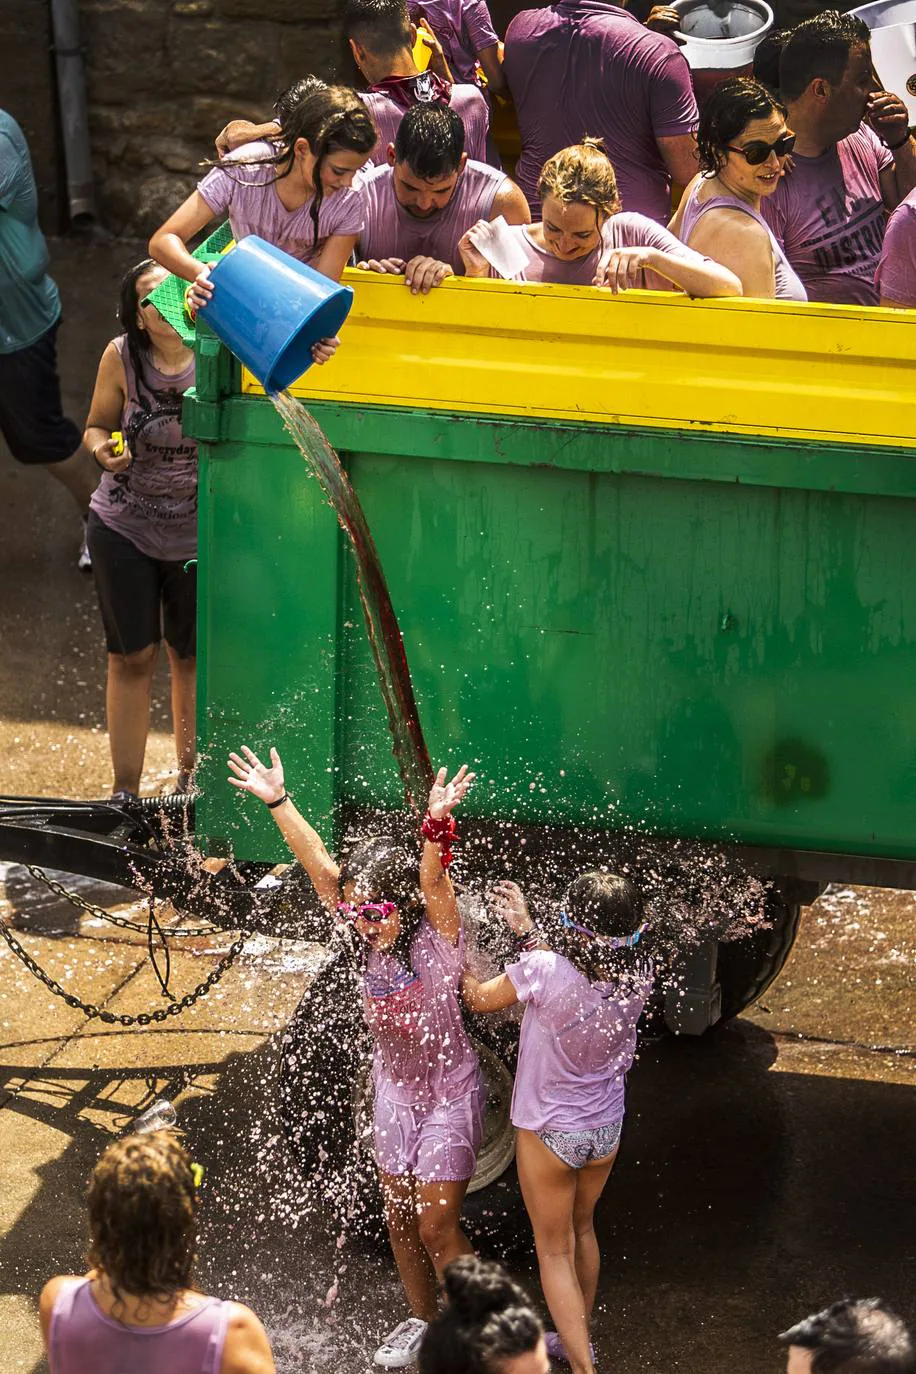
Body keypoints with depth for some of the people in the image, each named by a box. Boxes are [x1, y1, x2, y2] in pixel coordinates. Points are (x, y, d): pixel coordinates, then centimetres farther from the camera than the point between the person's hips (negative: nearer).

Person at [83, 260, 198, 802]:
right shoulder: (122, 357, -12)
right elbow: (97, 427, 1)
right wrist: (103, 448, -22)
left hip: (198, 531, 0)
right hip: (124, 528, 0)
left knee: (192, 655, 11)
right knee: (132, 656, 5)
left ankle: (190, 779, 29)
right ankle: (126, 789, 16)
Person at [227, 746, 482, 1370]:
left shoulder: (438, 936, -21)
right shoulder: (368, 934, -8)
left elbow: (433, 881, -41)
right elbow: (319, 865, -14)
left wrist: (437, 823, -60)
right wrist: (278, 801, -22)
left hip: (449, 1091, -6)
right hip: (394, 1087, 6)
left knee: (437, 1226, -4)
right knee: (400, 1218, 14)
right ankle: (424, 1321, 34)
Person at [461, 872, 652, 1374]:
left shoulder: (544, 970, -31)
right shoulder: (636, 976, -18)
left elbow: (478, 998, -13)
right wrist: (526, 927, 4)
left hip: (548, 1134, -5)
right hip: (605, 1130, 5)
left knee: (554, 1251, 12)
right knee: (582, 1229, 29)